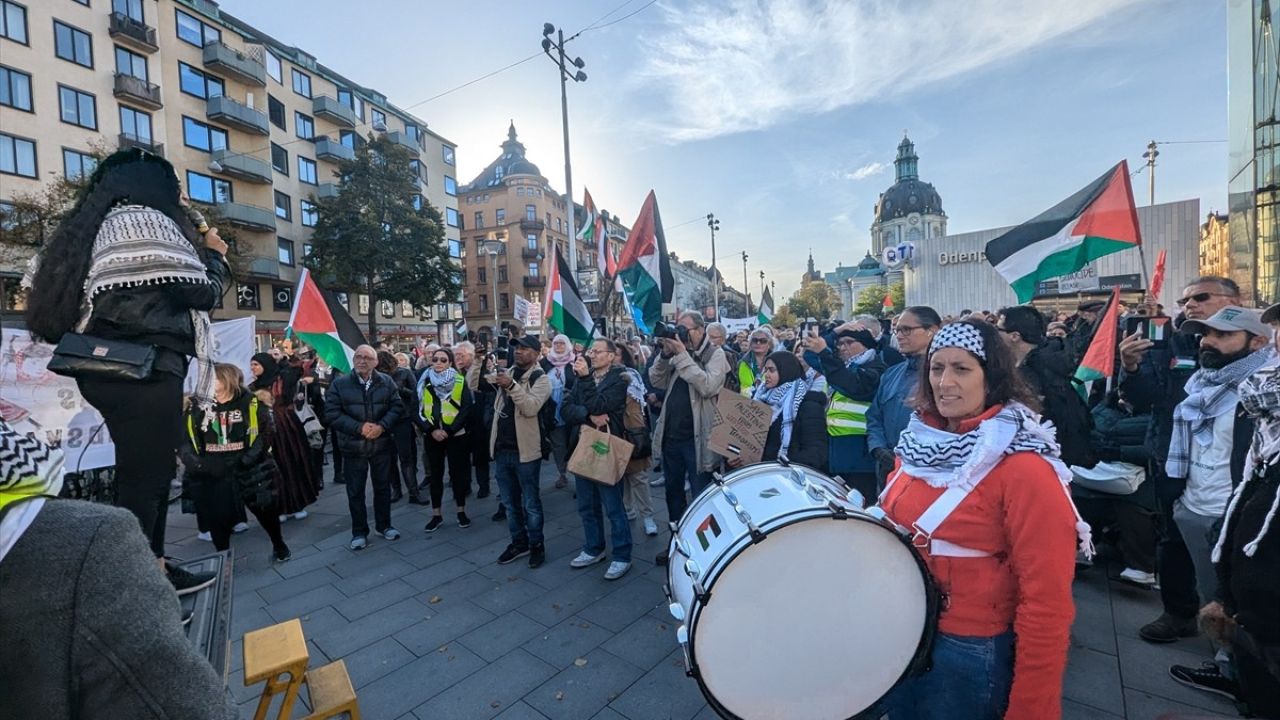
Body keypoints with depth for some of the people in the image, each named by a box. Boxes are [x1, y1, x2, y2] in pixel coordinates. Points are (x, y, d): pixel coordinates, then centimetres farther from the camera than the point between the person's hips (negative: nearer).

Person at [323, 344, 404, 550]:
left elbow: (397, 406, -2)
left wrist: (382, 426, -18)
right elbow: (332, 413, -9)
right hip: (353, 446, -1)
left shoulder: (386, 382, -1)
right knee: (355, 491, 9)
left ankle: (384, 526, 29)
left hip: (382, 444, 1)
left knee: (383, 487, 13)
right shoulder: (339, 384, -4)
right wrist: (359, 427, -19)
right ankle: (359, 532, 23)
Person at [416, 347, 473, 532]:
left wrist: (448, 430, -15)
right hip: (432, 436, 2)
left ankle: (461, 512, 19)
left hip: (456, 435, -2)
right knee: (435, 474, 9)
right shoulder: (424, 382, 5)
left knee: (458, 473, 5)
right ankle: (436, 515, 19)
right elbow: (417, 410, 1)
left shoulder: (460, 381, -2)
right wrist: (431, 429, -13)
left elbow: (467, 409, -8)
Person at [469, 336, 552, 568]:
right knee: (510, 502, 17)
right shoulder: (505, 373, 9)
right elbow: (474, 383, 4)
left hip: (525, 451, -6)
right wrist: (479, 361, -10)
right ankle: (519, 542, 32)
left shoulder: (540, 379, -9)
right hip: (501, 449, 6)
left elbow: (531, 407, -24)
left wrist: (511, 386, -32)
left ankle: (536, 545, 23)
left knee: (530, 503, 7)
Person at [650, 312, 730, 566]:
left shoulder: (715, 355, -5)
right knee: (673, 491, 18)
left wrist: (682, 355, -21)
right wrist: (665, 355, -9)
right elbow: (657, 381, 5)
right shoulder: (677, 352, 11)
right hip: (671, 436, 7)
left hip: (697, 439, -6)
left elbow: (707, 386, -22)